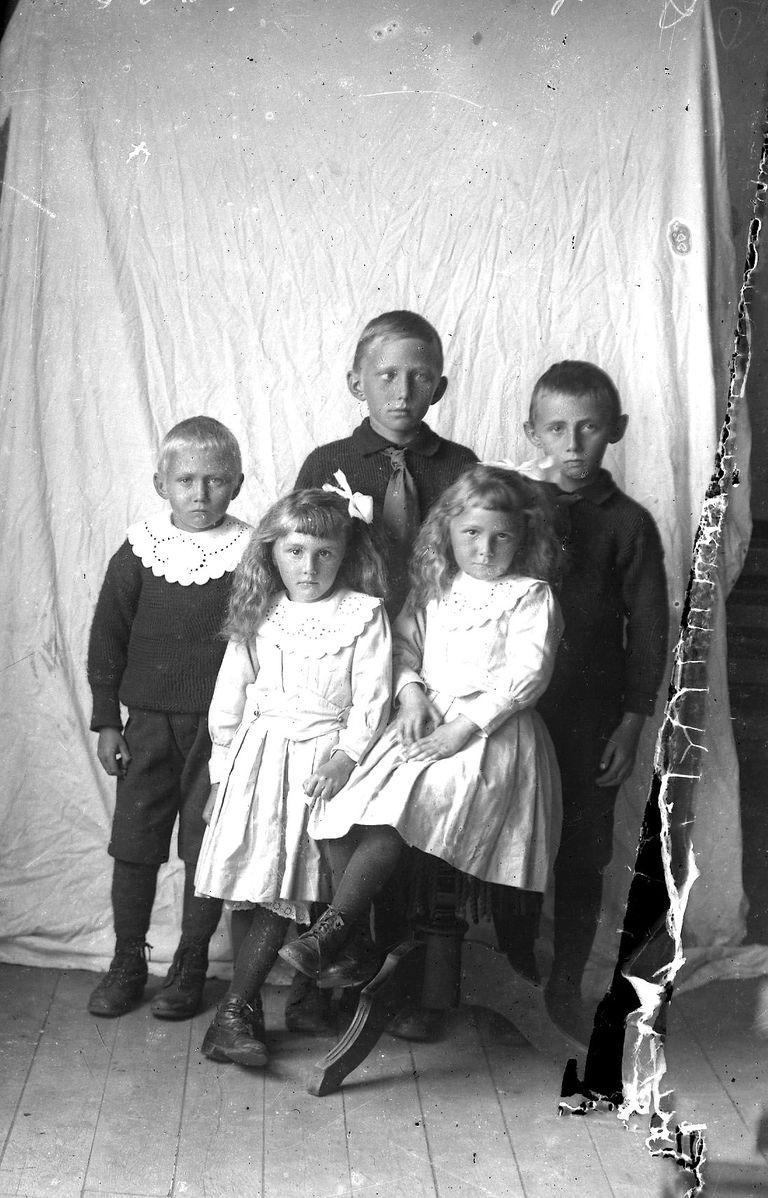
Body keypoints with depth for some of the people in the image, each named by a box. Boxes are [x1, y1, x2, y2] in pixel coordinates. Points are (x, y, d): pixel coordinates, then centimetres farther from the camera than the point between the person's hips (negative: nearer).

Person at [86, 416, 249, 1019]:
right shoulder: (138, 555, -1)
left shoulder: (250, 558, -6)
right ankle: (128, 960, 24)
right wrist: (107, 721, 2)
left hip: (222, 725, -2)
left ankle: (191, 964, 22)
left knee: (206, 845, 5)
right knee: (134, 842, 7)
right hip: (149, 721, 2)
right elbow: (107, 641, 4)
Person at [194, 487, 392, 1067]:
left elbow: (372, 698, -5)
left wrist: (347, 756, -17)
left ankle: (236, 1010, 1)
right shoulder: (257, 615, 8)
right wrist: (222, 768, 8)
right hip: (256, 756, 3)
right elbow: (230, 697, 10)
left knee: (281, 887, -6)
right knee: (247, 880, 0)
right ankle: (247, 1011, 13)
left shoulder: (364, 614, -2)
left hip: (323, 761, -3)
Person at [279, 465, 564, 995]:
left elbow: (527, 673, -11)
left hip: (491, 730, -6)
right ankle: (351, 949, -9)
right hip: (425, 720, 6)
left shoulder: (531, 596, -2)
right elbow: (405, 642, 18)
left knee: (395, 810, -29)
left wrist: (464, 727, -18)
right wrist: (410, 690, -5)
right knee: (340, 803, -15)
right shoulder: (435, 589, 15)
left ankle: (331, 931, -19)